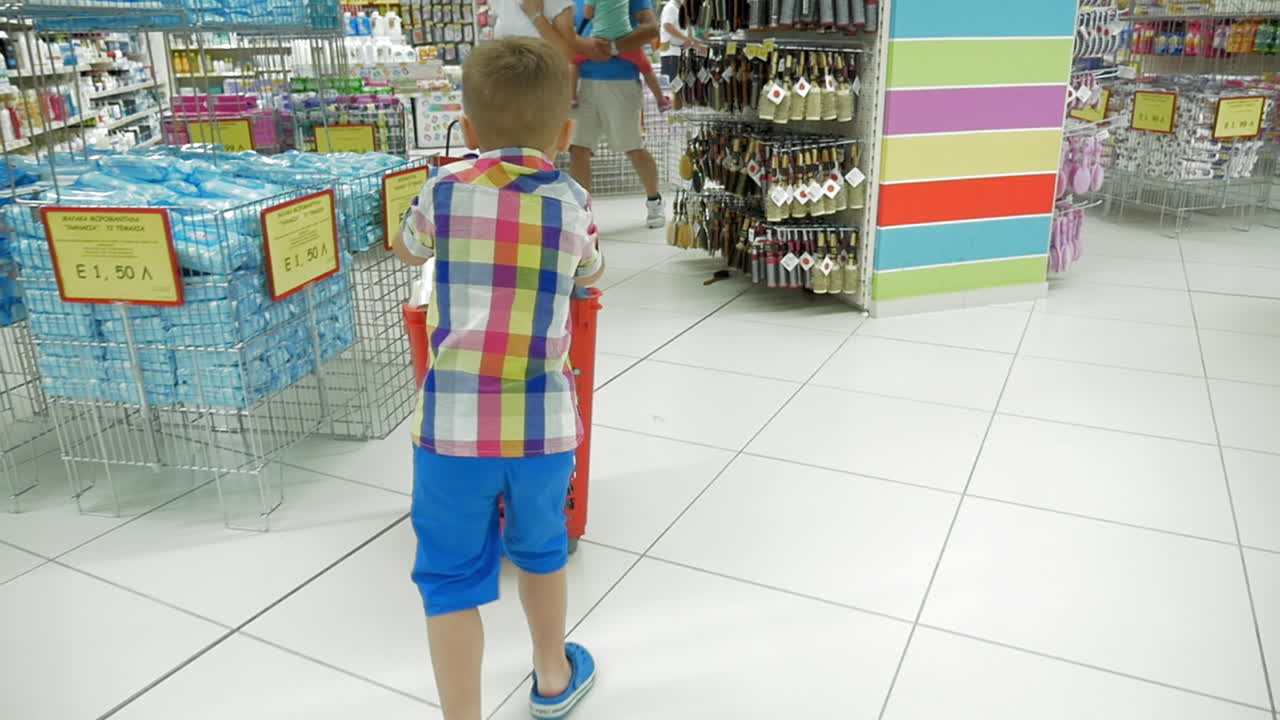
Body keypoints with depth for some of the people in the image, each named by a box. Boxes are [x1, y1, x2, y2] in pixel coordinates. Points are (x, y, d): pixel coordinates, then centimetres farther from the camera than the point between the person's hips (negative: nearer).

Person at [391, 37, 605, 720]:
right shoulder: (572, 202, 2)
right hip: (543, 423, 2)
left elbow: (406, 249, 21)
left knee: (452, 576, 12)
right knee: (539, 548, 25)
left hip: (452, 425, -2)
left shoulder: (444, 190, 0)